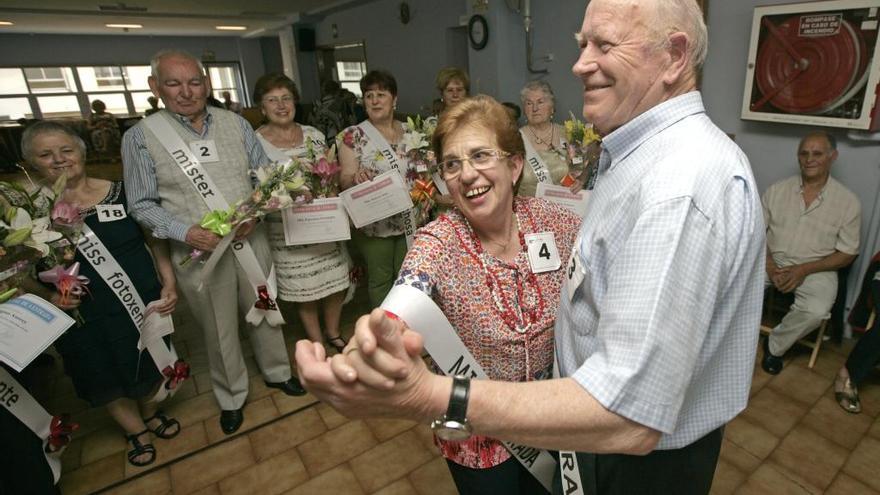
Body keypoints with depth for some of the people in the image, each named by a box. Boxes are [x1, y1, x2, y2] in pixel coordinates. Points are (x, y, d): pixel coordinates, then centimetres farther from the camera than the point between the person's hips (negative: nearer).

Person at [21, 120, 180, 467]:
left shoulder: (121, 193, -8)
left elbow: (156, 239, 0)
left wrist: (169, 282, -9)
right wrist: (49, 296, -17)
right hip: (83, 315, 0)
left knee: (149, 363, 18)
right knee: (106, 376, 17)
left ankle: (150, 413, 48)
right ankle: (135, 430, 42)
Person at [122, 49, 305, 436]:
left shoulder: (236, 124, 1)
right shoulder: (141, 137, -5)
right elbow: (142, 205, -3)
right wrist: (186, 232, -20)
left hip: (250, 240, 2)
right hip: (198, 250, -2)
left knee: (265, 311, 17)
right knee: (218, 328, 13)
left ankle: (276, 371, 42)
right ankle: (231, 396, 36)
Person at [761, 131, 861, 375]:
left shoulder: (848, 202, -3)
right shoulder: (777, 190, 1)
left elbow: (847, 254, -1)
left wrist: (804, 270, -16)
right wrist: (769, 265, -13)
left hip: (816, 269, -1)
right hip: (772, 261, 2)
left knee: (816, 310, -31)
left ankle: (775, 345, -3)